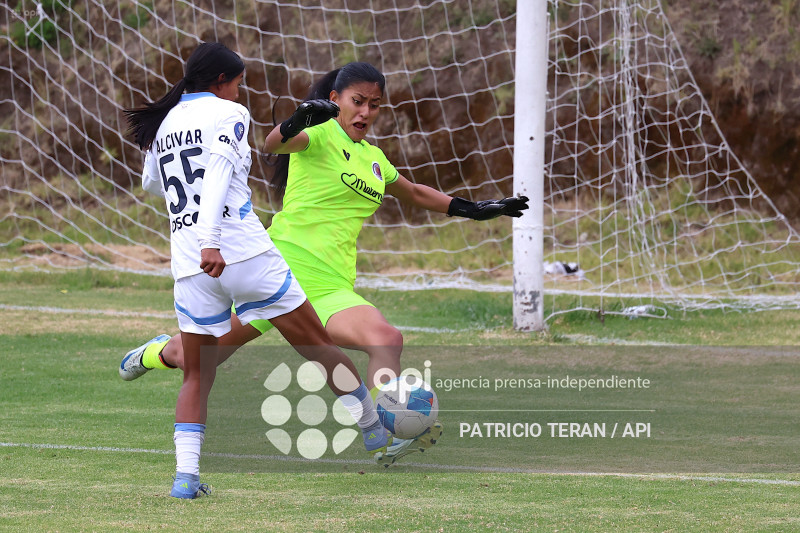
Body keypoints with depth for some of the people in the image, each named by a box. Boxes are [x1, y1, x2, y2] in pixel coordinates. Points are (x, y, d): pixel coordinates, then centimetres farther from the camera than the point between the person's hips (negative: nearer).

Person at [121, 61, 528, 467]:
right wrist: (295, 124, -47)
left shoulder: (373, 158, 19)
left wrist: (473, 209, 37)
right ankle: (160, 352, 39)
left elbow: (414, 194, 39)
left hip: (330, 288, 5)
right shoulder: (320, 133, -3)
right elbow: (274, 145, -25)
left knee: (387, 341, -24)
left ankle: (388, 438, -33)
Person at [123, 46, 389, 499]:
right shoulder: (227, 113, -1)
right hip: (243, 254, -5)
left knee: (197, 377, 12)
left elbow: (151, 183, 33)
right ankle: (376, 430, 18)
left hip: (190, 267, 5)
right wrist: (210, 239, -28)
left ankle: (186, 474, -5)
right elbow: (219, 169, -18)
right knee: (318, 345, 9)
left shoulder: (163, 124, 16)